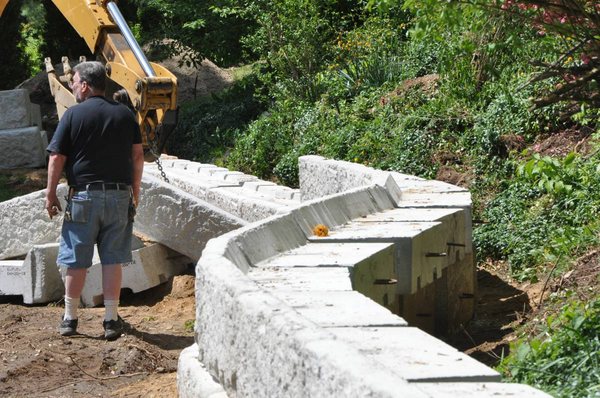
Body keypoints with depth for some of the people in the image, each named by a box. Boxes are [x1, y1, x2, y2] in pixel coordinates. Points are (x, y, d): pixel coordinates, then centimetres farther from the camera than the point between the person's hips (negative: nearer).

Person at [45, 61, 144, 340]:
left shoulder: (73, 115, -5)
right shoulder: (125, 114, 6)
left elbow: (56, 158, -6)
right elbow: (138, 155, 6)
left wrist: (51, 194, 3)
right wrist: (135, 192, 15)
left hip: (83, 196, -3)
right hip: (119, 196, 3)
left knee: (76, 259, 6)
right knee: (112, 259, 5)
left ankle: (70, 319, 12)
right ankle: (111, 320, 6)